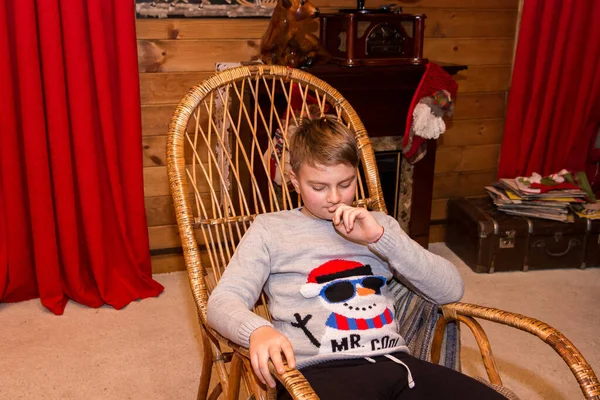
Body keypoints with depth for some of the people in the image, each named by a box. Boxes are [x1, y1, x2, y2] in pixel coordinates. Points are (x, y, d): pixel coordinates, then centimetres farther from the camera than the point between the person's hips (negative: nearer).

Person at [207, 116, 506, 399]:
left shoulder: (377, 225, 21)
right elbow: (222, 302, 4)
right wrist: (258, 330, -20)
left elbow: (451, 291, 11)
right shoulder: (269, 228, 13)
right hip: (319, 371, -3)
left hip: (393, 362, 3)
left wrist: (381, 236, -2)